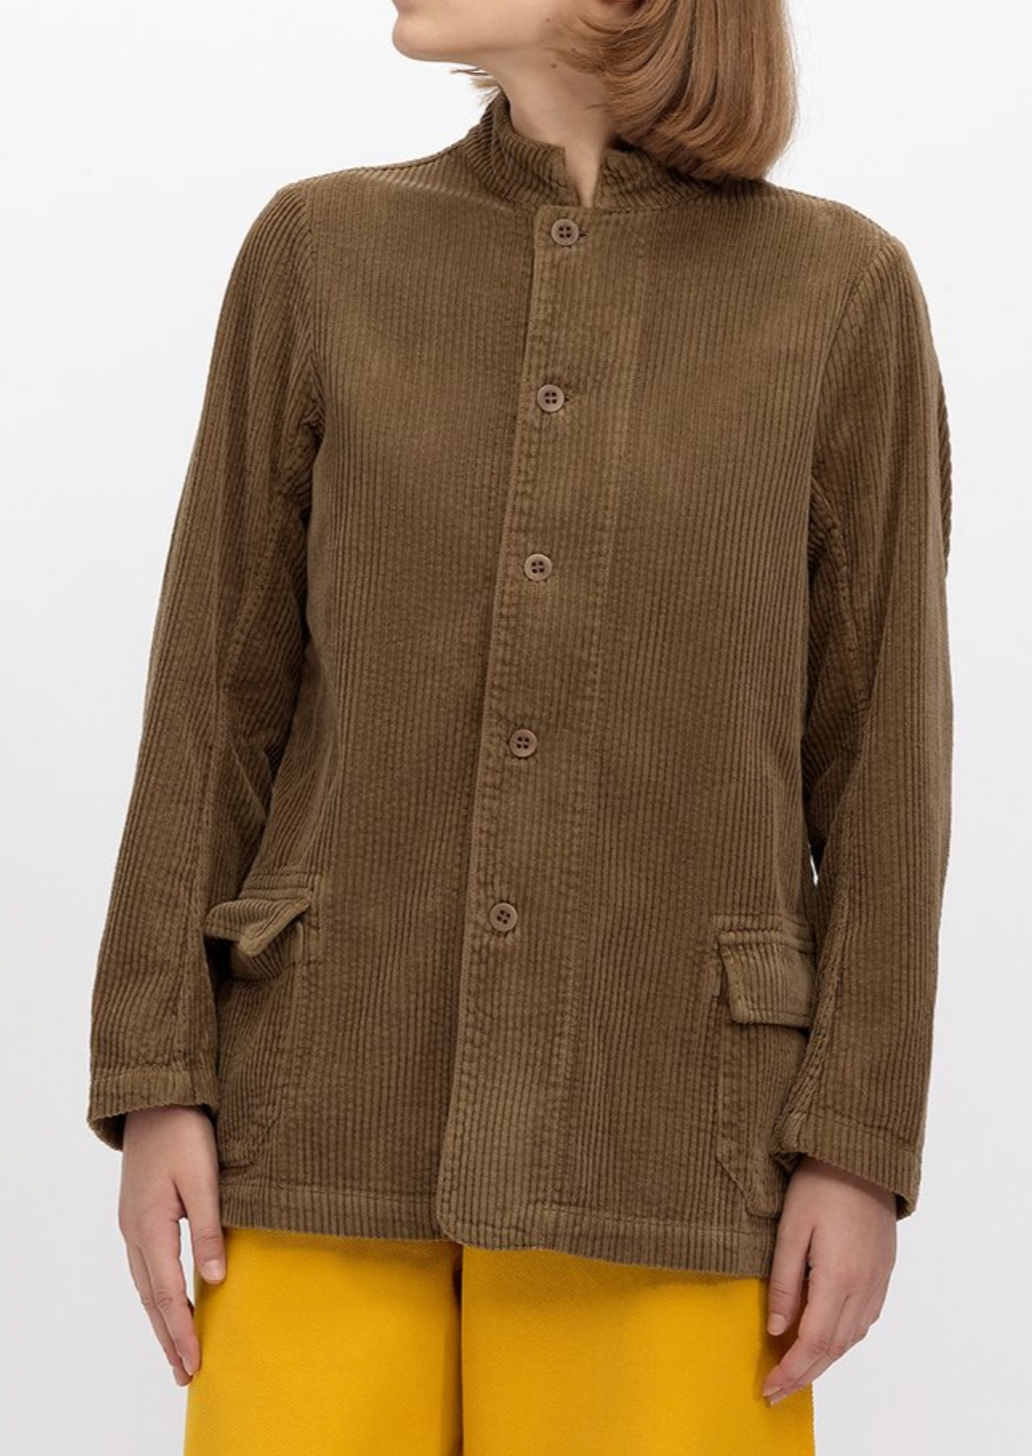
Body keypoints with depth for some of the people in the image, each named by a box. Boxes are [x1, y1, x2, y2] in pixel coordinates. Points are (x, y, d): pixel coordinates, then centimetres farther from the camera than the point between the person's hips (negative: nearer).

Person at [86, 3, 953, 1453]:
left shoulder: (843, 289, 0)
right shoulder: (319, 253, 3)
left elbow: (882, 745, 0)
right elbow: (220, 690, 3)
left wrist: (862, 1148, -6)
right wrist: (158, 1087, -2)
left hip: (663, 1123, -1)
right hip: (343, 1099, 1)